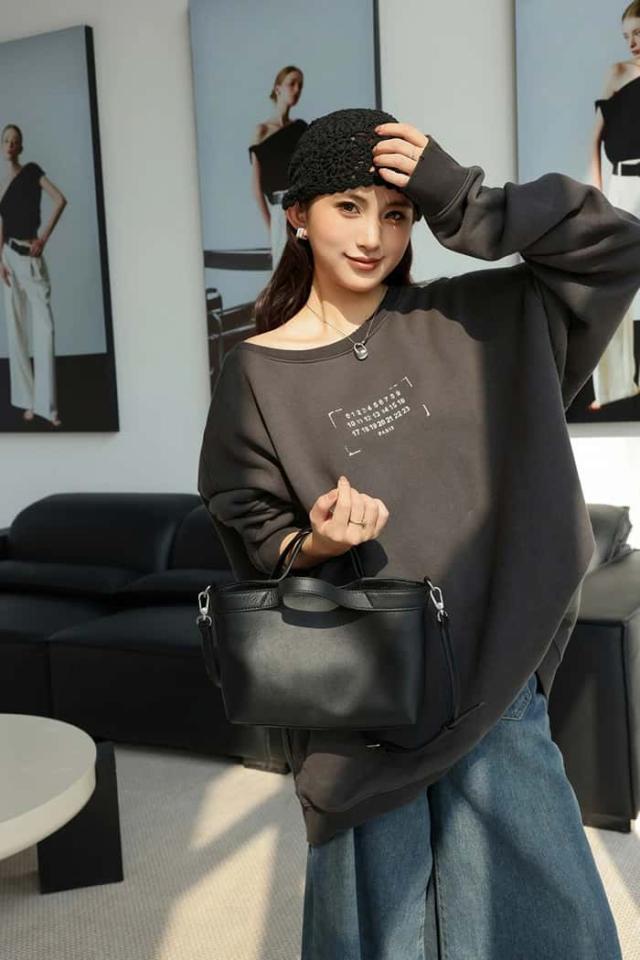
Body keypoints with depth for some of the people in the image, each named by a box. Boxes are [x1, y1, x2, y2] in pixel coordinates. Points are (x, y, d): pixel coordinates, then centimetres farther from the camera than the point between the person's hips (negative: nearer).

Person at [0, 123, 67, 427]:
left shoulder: (32, 171, 3)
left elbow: (60, 200, -9)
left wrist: (44, 238, -13)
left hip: (33, 258, -4)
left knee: (45, 327, -9)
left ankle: (47, 404, -5)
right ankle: (27, 401, 12)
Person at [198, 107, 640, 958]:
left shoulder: (461, 323, 2)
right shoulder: (258, 376, -4)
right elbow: (259, 546, -1)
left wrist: (462, 201, -10)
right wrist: (318, 543, -24)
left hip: (491, 674, 2)